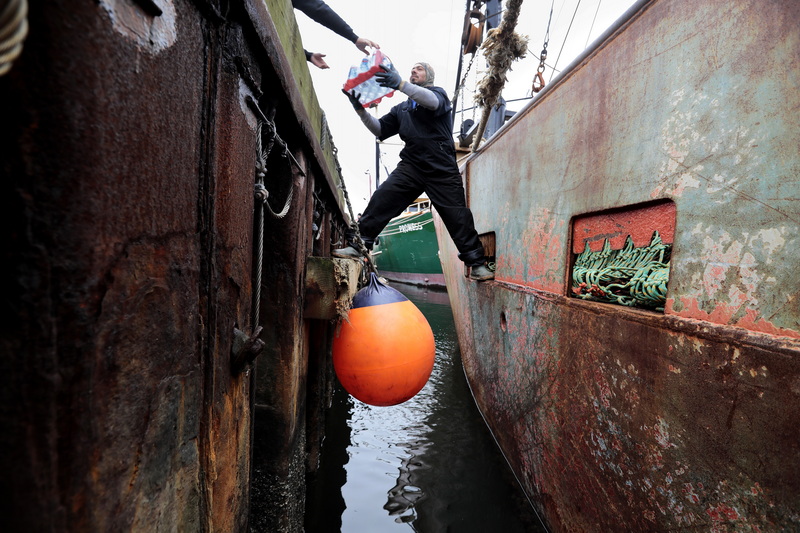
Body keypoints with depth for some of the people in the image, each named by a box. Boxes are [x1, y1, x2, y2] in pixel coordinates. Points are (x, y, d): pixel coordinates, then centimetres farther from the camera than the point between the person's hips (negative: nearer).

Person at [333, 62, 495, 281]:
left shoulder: (438, 93, 12)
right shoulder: (402, 108, 26)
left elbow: (433, 102, -14)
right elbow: (380, 130, 18)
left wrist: (401, 84, -30)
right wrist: (360, 109, 1)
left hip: (441, 168, -3)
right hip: (411, 165, 4)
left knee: (458, 216, -6)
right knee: (382, 199, -15)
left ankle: (477, 263, 2)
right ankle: (358, 245, -13)